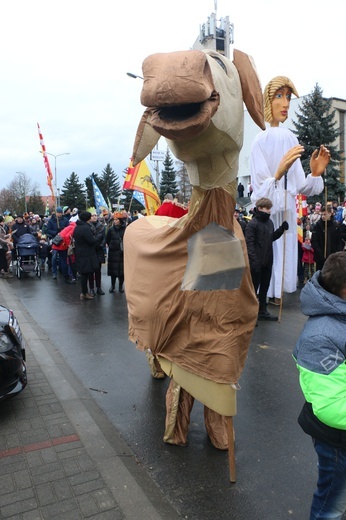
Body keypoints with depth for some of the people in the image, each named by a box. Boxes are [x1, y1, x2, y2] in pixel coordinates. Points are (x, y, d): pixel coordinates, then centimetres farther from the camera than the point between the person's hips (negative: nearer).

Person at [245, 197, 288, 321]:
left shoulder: (269, 222, 10)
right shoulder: (252, 223, -13)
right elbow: (249, 243, -18)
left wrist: (282, 229, 6)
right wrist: (254, 260, -24)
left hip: (267, 261, 7)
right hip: (256, 262, -7)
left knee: (264, 287, 15)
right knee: (253, 288, 3)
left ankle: (262, 311, 27)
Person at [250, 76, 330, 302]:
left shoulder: (291, 138, 7)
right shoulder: (261, 140, -10)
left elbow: (299, 186, 7)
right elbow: (259, 194, -18)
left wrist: (315, 174, -11)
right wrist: (278, 173, -35)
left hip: (288, 212, 6)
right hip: (267, 215, -6)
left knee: (285, 262, 13)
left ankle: (278, 296, 30)